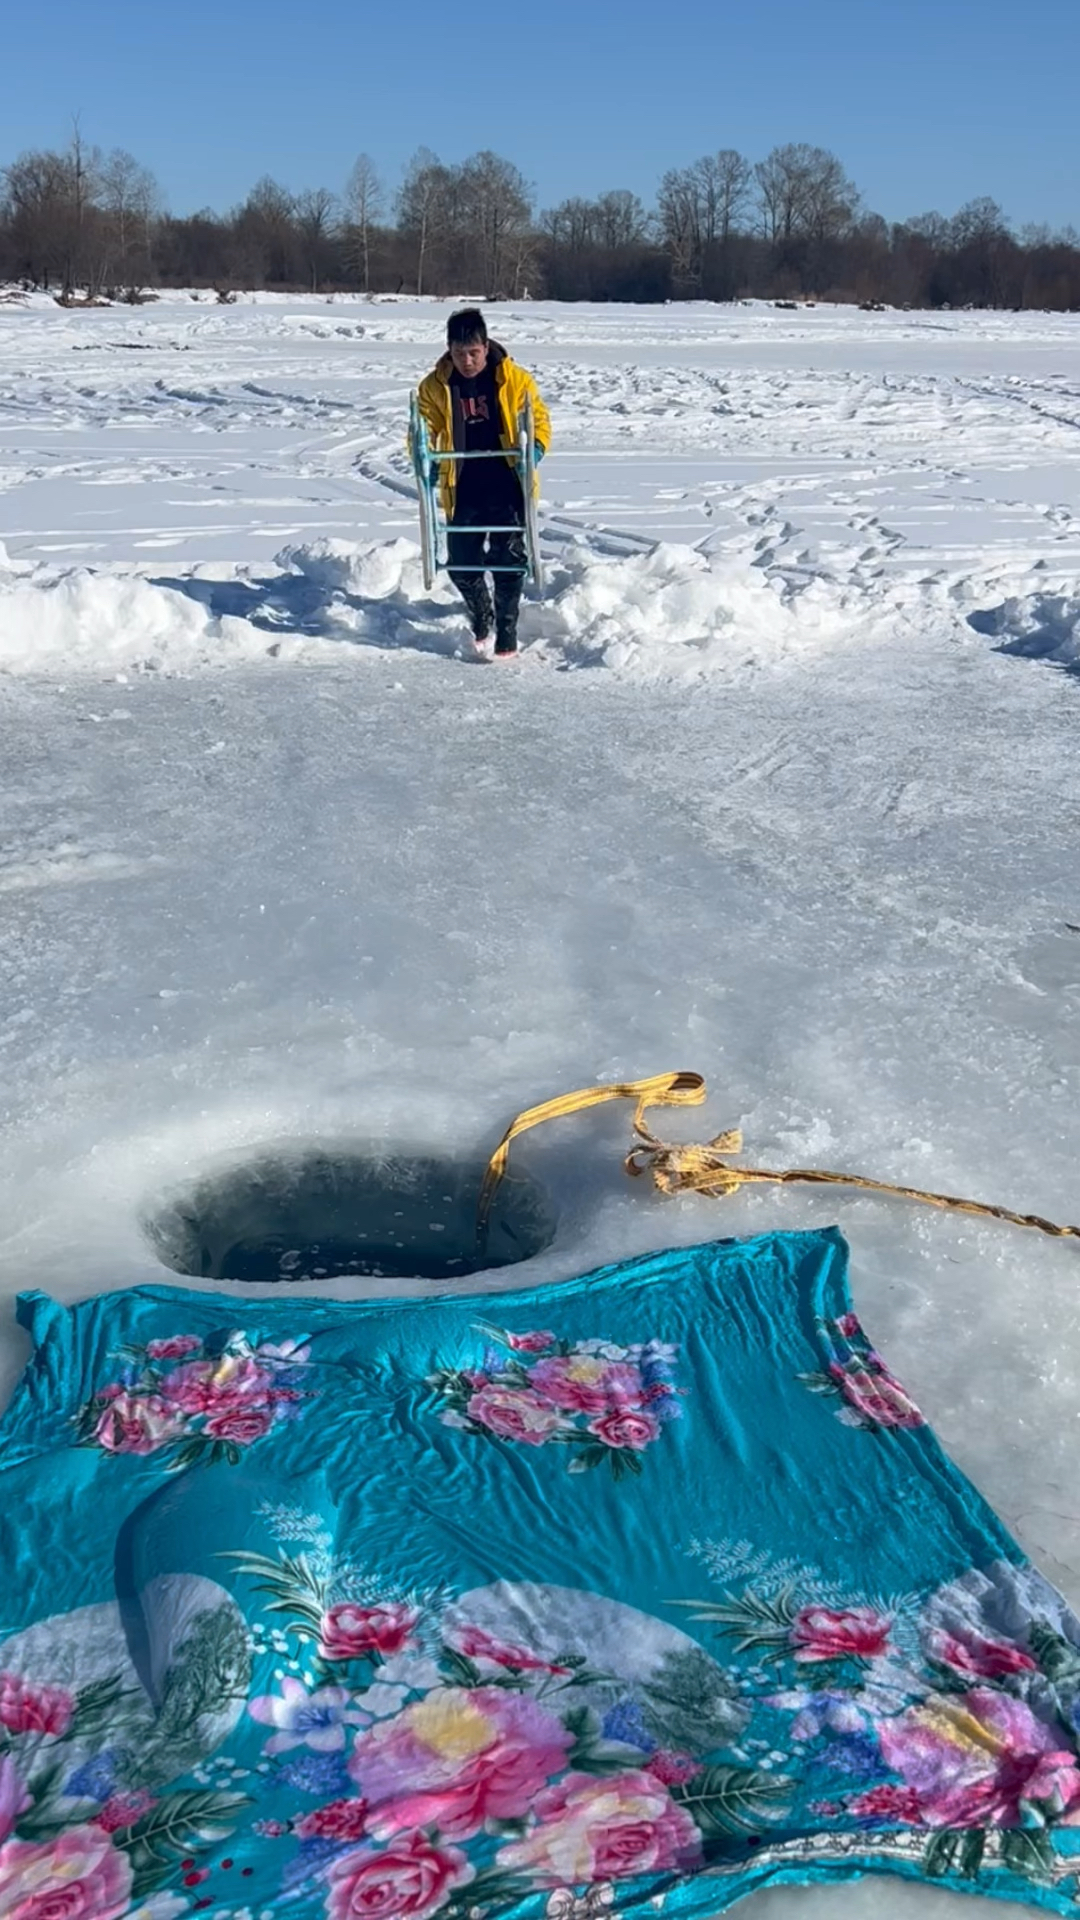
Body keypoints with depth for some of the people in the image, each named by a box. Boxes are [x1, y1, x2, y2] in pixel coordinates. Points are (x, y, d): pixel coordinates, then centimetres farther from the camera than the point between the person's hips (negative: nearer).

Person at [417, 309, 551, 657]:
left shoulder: (514, 379, -5)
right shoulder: (435, 386, -1)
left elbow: (538, 419, 1)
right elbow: (425, 429, 5)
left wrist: (535, 448, -20)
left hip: (507, 489, -2)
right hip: (463, 492, 2)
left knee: (508, 562, -4)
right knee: (460, 564, 6)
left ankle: (507, 634, 10)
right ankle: (481, 615, 35)